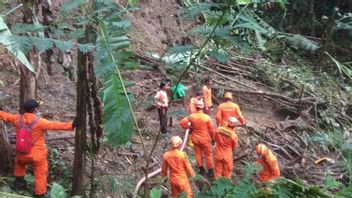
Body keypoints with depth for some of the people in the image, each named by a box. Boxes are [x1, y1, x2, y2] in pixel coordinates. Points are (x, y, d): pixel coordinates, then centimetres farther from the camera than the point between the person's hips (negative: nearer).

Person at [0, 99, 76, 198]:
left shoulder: (17, 119, -6)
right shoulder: (39, 121, -22)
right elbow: (54, 125, -31)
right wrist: (71, 125, -36)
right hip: (38, 154, -4)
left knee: (19, 163, 38)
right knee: (40, 174, 10)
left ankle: (19, 179, 49)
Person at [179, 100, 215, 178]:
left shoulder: (192, 116, -13)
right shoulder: (207, 117, -18)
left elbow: (182, 122, -12)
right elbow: (211, 130, -11)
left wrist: (189, 127, 2)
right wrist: (212, 138, 5)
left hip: (195, 138, 2)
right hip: (205, 139, -2)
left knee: (198, 154, 17)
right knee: (208, 154, 11)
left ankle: (201, 169, 28)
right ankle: (211, 171, 18)